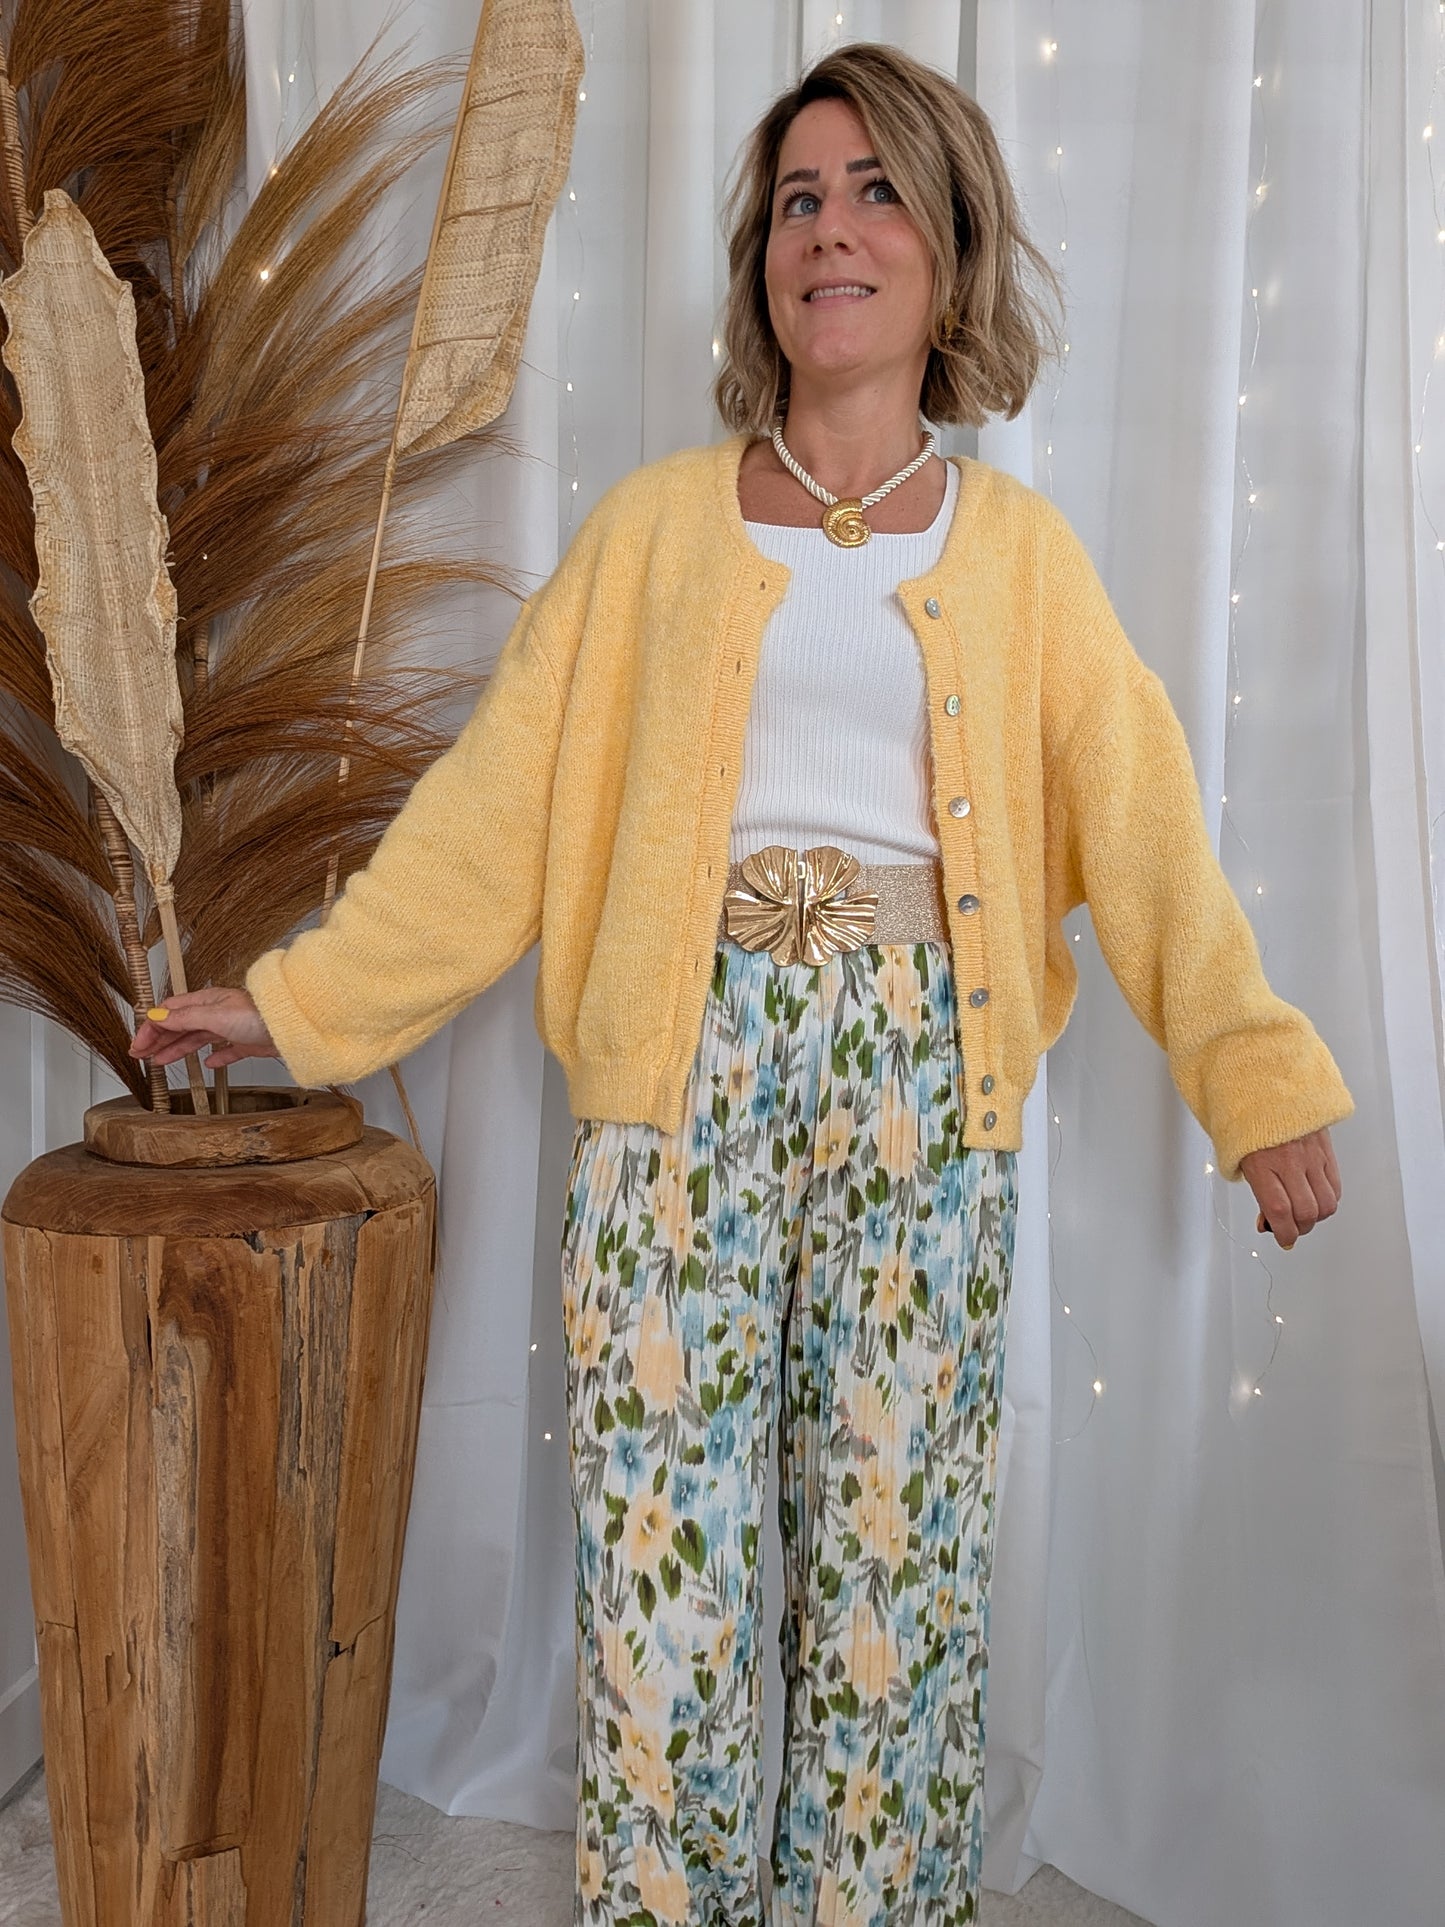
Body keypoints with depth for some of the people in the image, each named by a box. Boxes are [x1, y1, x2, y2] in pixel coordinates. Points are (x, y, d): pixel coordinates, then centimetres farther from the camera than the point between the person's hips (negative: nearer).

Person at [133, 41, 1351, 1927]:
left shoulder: (1019, 545, 9)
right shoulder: (656, 522, 7)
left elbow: (1138, 820, 0)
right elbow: (502, 797, 4)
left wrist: (1255, 1063, -12)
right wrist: (299, 997, -1)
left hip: (922, 1066, 1)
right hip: (690, 1054, 0)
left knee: (899, 1532, 7)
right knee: (665, 1532, 3)